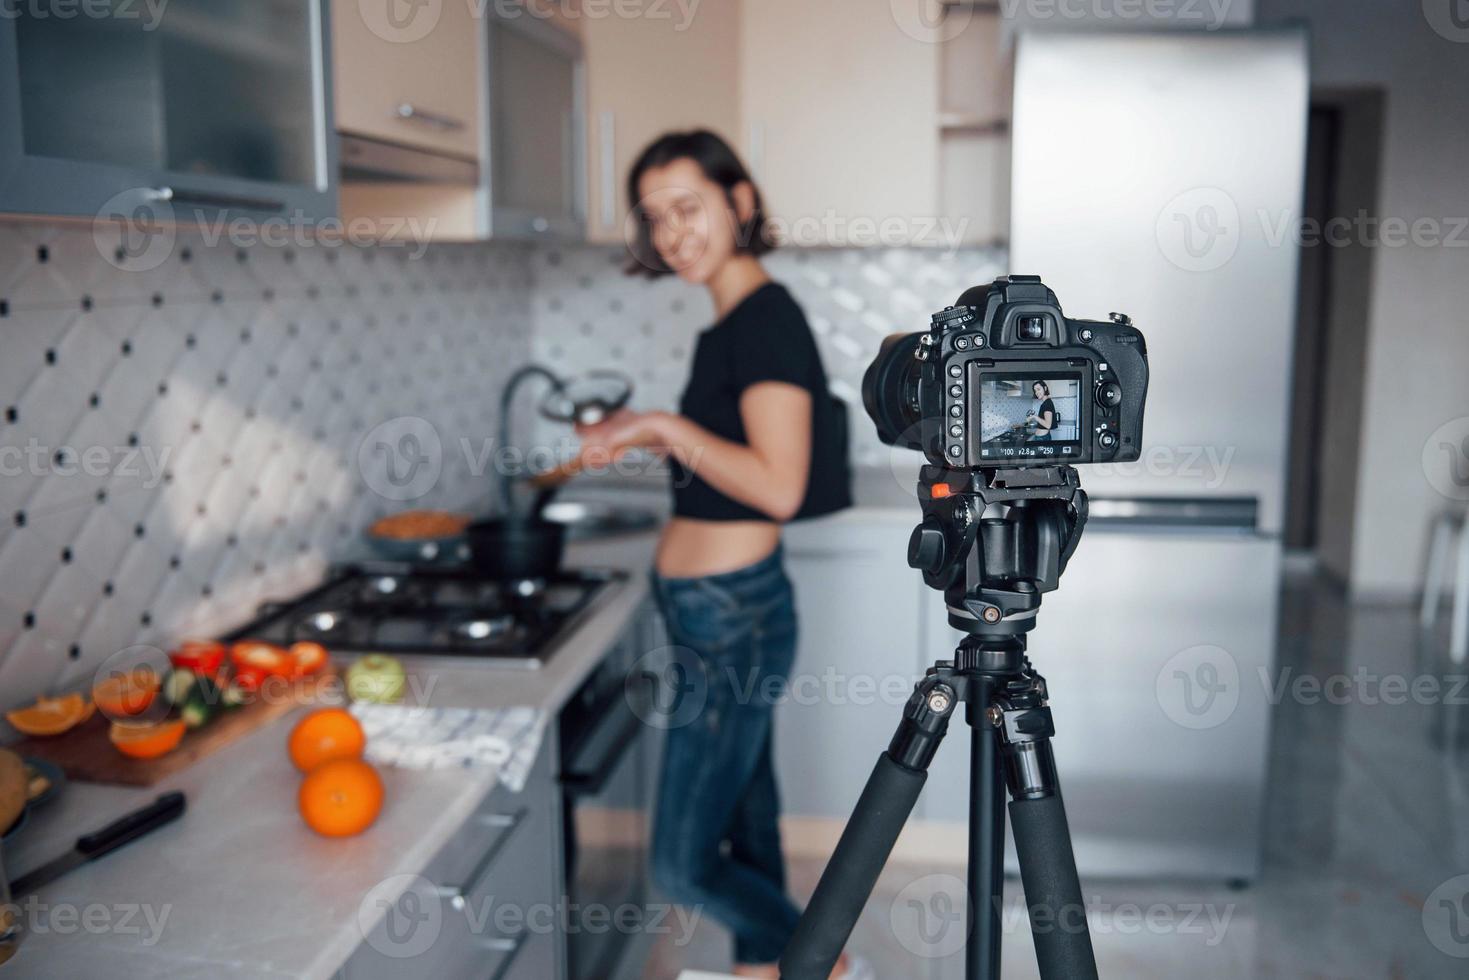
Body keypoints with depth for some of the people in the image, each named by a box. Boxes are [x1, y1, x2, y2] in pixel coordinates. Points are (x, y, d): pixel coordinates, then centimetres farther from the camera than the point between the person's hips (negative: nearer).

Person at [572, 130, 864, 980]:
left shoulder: (767, 318, -17)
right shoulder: (731, 324, 12)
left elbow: (778, 485, -25)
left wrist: (668, 426, -19)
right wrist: (646, 436, 15)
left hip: (735, 615, -10)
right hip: (717, 612, 10)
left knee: (686, 863, 1)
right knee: (747, 831, 20)